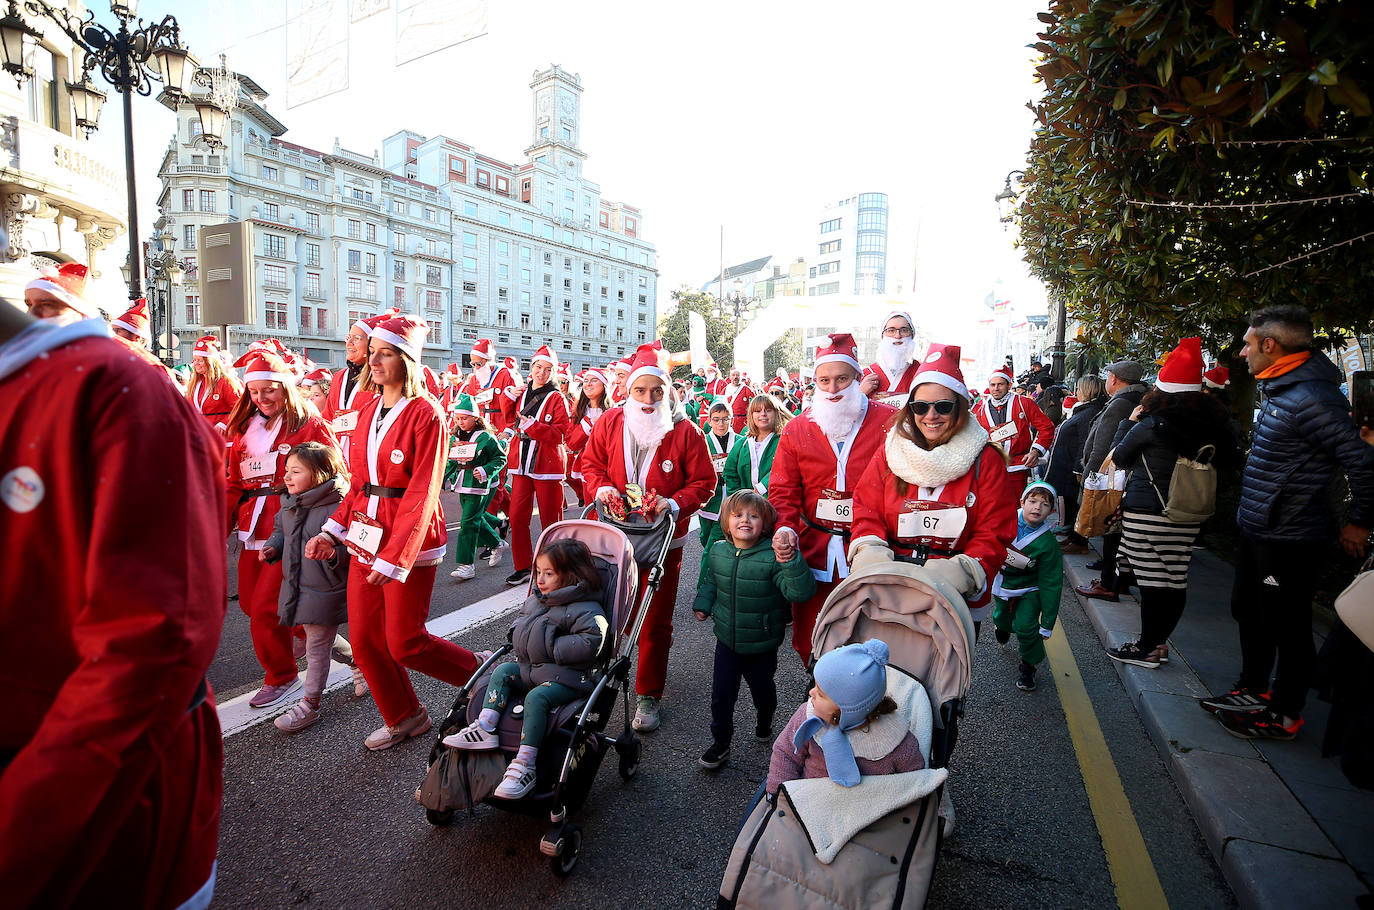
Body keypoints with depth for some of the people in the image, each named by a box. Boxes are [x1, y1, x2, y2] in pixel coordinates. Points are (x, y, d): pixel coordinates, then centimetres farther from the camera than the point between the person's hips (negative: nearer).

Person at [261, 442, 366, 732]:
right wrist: (273, 547, 4)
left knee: (317, 646, 4)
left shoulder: (337, 507, -22)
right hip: (296, 586, 8)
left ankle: (310, 704, 19)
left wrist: (334, 553, -40)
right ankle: (357, 662, 45)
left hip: (326, 589, -8)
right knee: (323, 639, 22)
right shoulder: (289, 504, 4)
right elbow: (280, 529, 22)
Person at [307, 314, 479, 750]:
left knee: (404, 643, 1)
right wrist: (333, 532, 2)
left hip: (409, 538, -7)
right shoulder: (368, 411, 10)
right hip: (366, 534, 8)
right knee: (364, 639, 12)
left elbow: (422, 494, -18)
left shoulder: (425, 414, -13)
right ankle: (403, 718, 32)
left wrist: (394, 558, -20)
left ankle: (480, 676, 25)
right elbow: (358, 482, 14)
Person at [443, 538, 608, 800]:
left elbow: (589, 643, -27)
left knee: (537, 697, -29)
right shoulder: (534, 599, 12)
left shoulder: (585, 610, -16)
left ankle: (524, 766, -26)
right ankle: (484, 729, -10)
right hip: (530, 667, 9)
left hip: (567, 676, -9)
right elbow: (521, 618, 30)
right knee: (503, 671, -6)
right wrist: (521, 636, 7)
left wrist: (551, 647, -22)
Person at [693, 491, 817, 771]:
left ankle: (764, 724, 52)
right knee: (721, 693, 9)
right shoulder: (717, 551, -6)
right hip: (727, 641, 3)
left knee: (762, 690, 20)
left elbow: (801, 591, -34)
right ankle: (720, 743, 31)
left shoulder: (773, 557, -23)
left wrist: (790, 561, -47)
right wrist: (702, 604, 5)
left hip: (762, 645, -3)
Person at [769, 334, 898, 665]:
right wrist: (785, 528, -13)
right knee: (811, 642, 13)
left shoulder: (889, 421, -3)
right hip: (813, 551, 2)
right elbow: (782, 491, 6)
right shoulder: (796, 430, 5)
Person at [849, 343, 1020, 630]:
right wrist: (870, 551, -17)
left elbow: (994, 535, -5)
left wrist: (961, 571, -22)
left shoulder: (985, 460, -3)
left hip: (960, 599, -1)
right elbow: (867, 512, 2)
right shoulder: (890, 450, 2)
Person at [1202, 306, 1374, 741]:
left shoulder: (1310, 399, -22)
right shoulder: (1278, 389, 9)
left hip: (1290, 539, -10)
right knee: (1248, 611, 21)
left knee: (1286, 627, 5)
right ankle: (1252, 690, 38)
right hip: (1258, 530, 10)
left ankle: (1284, 715, 21)